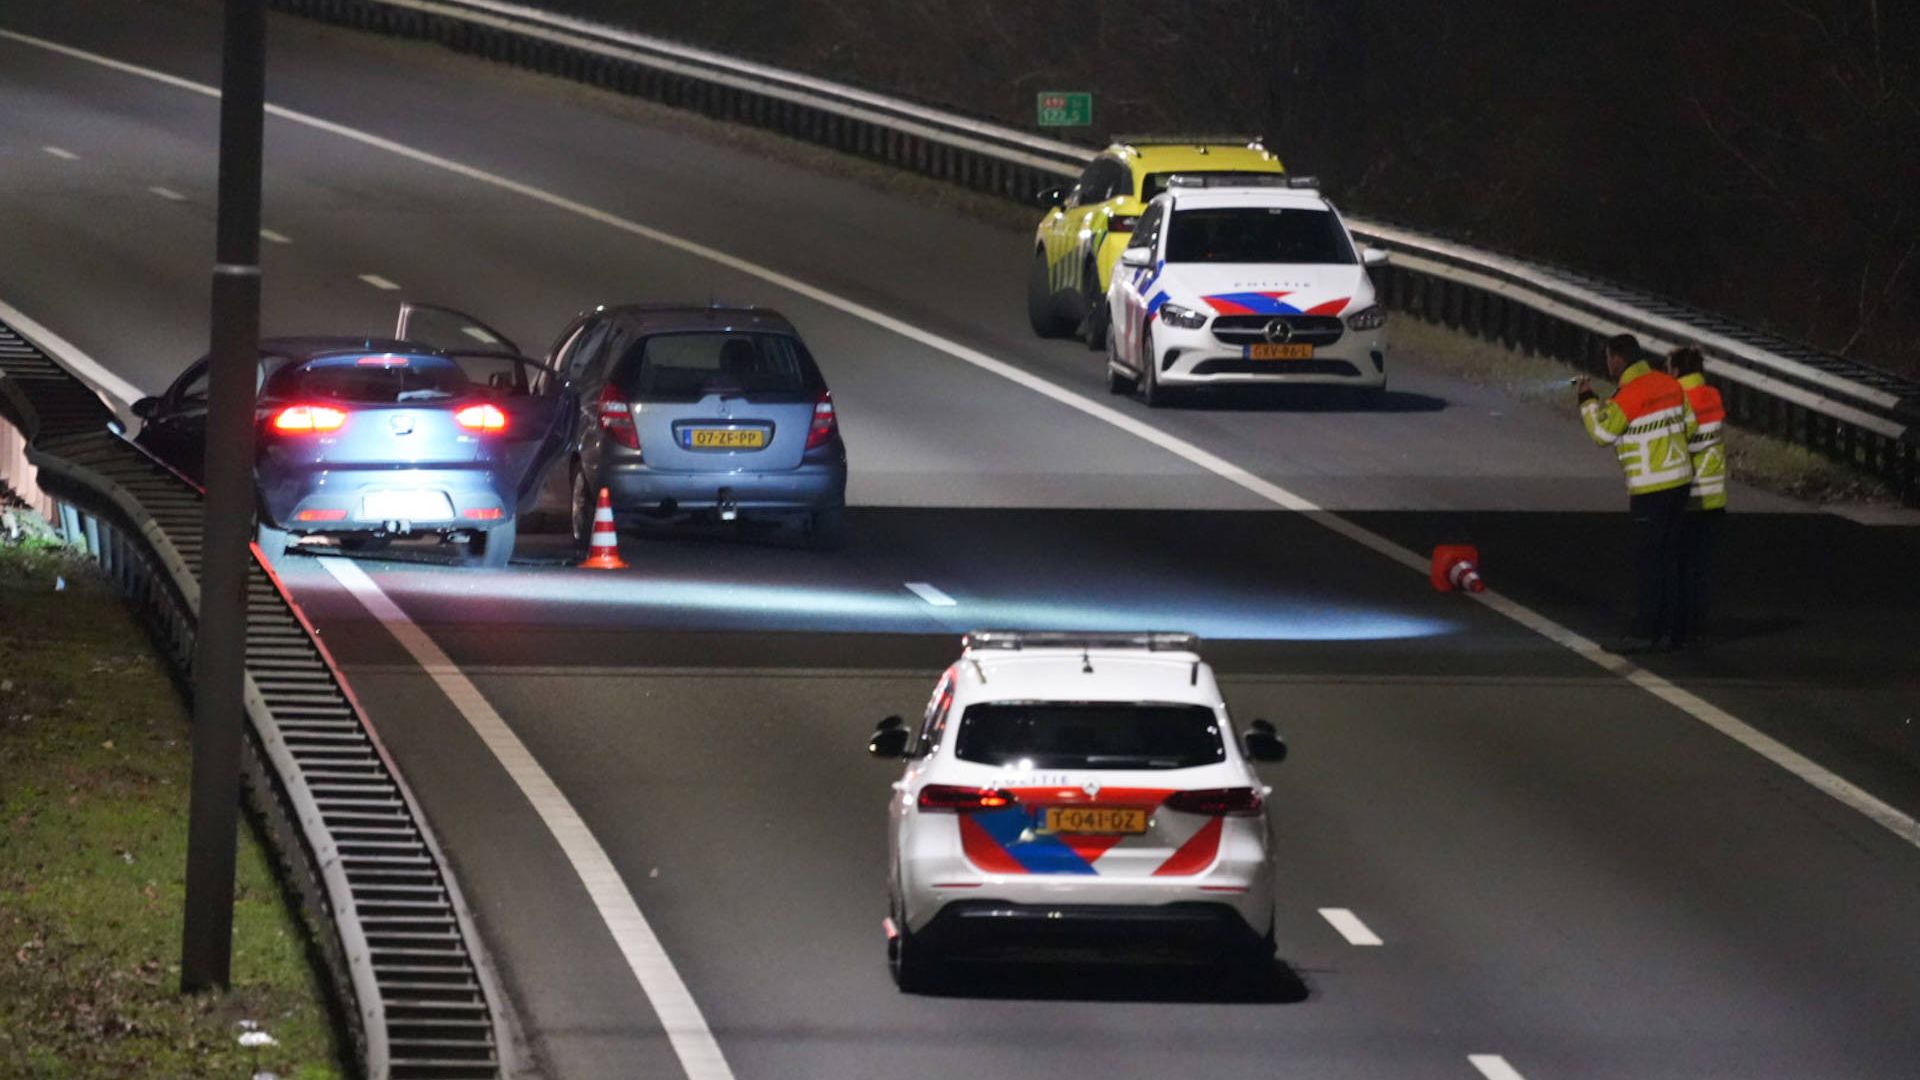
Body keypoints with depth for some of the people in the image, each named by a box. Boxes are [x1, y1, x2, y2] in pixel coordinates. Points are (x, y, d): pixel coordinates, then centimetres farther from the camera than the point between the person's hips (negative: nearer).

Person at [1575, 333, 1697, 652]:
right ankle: (1671, 628, 18)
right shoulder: (1669, 384, 6)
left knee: (1647, 563, -3)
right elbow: (1689, 425, 15)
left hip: (1650, 489, -8)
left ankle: (1643, 633, -2)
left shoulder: (1629, 395, -18)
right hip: (1680, 480, 8)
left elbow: (1602, 433, -12)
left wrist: (1587, 400, 0)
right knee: (1668, 558, 14)